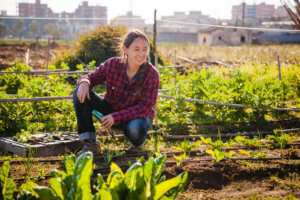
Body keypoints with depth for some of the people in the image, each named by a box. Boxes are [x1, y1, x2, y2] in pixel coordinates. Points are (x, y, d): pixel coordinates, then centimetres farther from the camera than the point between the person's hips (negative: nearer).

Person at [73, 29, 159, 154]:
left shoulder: (152, 74, -20)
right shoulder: (112, 64, -13)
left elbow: (145, 107, -22)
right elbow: (92, 77, -1)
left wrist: (116, 117, -30)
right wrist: (84, 83, -28)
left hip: (138, 116, -3)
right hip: (111, 109, 3)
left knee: (135, 128, -41)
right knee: (80, 93, -17)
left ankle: (137, 143, 0)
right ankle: (89, 142, -13)